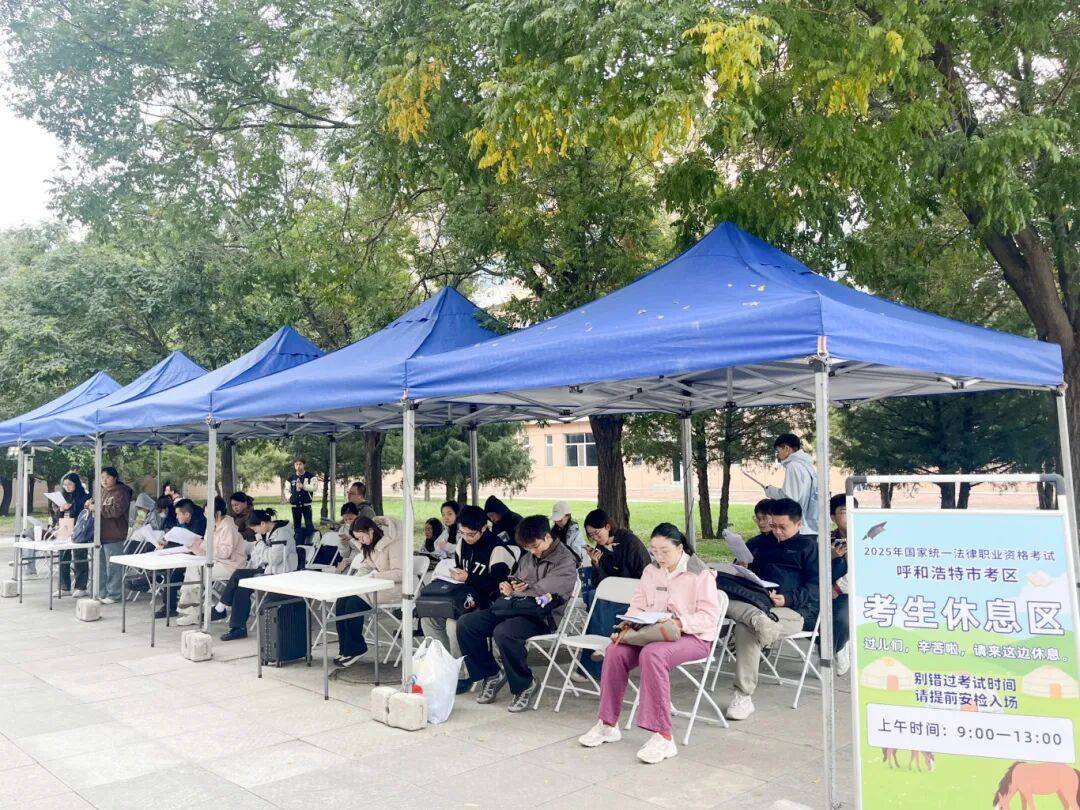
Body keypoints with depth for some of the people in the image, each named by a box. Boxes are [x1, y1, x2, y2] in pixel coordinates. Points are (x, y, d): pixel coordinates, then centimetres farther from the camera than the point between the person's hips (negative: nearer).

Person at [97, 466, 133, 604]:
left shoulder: (120, 492, -8)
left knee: (113, 566, -2)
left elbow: (116, 510, -20)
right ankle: (101, 593, 23)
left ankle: (113, 595, 6)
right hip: (101, 534, 8)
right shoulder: (102, 491, 15)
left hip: (113, 536, -8)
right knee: (100, 565, 13)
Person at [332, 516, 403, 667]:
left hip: (391, 587, -8)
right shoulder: (369, 544, 10)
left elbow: (399, 573, -19)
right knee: (341, 601, -16)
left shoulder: (393, 542, -16)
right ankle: (345, 649, -8)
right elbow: (365, 568, 19)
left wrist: (374, 575, -25)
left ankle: (355, 649, -9)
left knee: (354, 602, -25)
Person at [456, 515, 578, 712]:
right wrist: (506, 585, 4)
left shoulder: (566, 561, -6)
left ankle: (524, 684, -12)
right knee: (466, 623, -8)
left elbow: (550, 593, -16)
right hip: (513, 608, 8)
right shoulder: (528, 557, 17)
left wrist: (516, 592, -6)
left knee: (503, 632, -36)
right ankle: (492, 674, 7)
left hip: (542, 616, -8)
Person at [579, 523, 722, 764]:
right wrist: (630, 622, -9)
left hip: (693, 637, -6)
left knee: (652, 654, -37)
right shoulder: (651, 570, 12)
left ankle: (663, 737, -34)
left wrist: (679, 623, -27)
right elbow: (638, 605, 13)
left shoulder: (701, 574, -6)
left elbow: (709, 617, -13)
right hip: (651, 634, 6)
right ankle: (608, 724, -8)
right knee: (615, 651, -21)